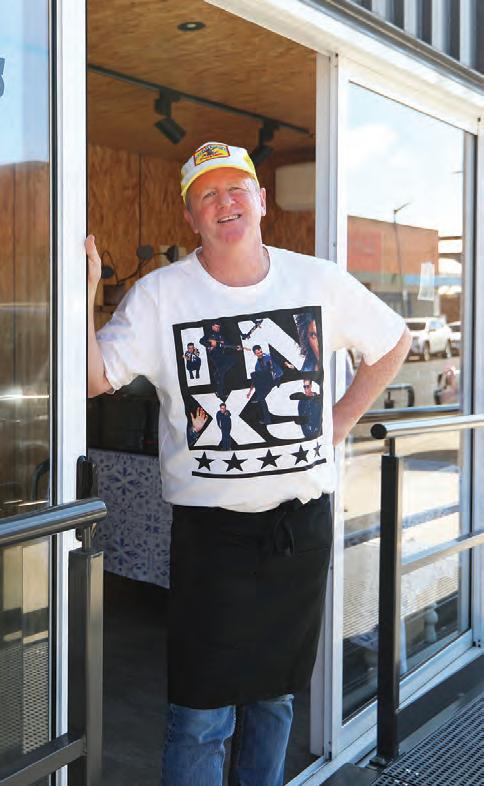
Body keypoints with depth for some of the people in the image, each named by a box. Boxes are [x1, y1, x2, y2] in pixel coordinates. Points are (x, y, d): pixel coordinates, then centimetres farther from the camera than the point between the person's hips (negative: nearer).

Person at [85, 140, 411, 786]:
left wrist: (342, 418, 9)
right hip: (211, 530, -3)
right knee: (201, 713, 1)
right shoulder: (159, 295, -6)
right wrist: (85, 291, -23)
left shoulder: (319, 280, 1)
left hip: (303, 521, 3)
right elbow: (95, 379, -11)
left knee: (276, 695, 19)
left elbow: (394, 343, 14)